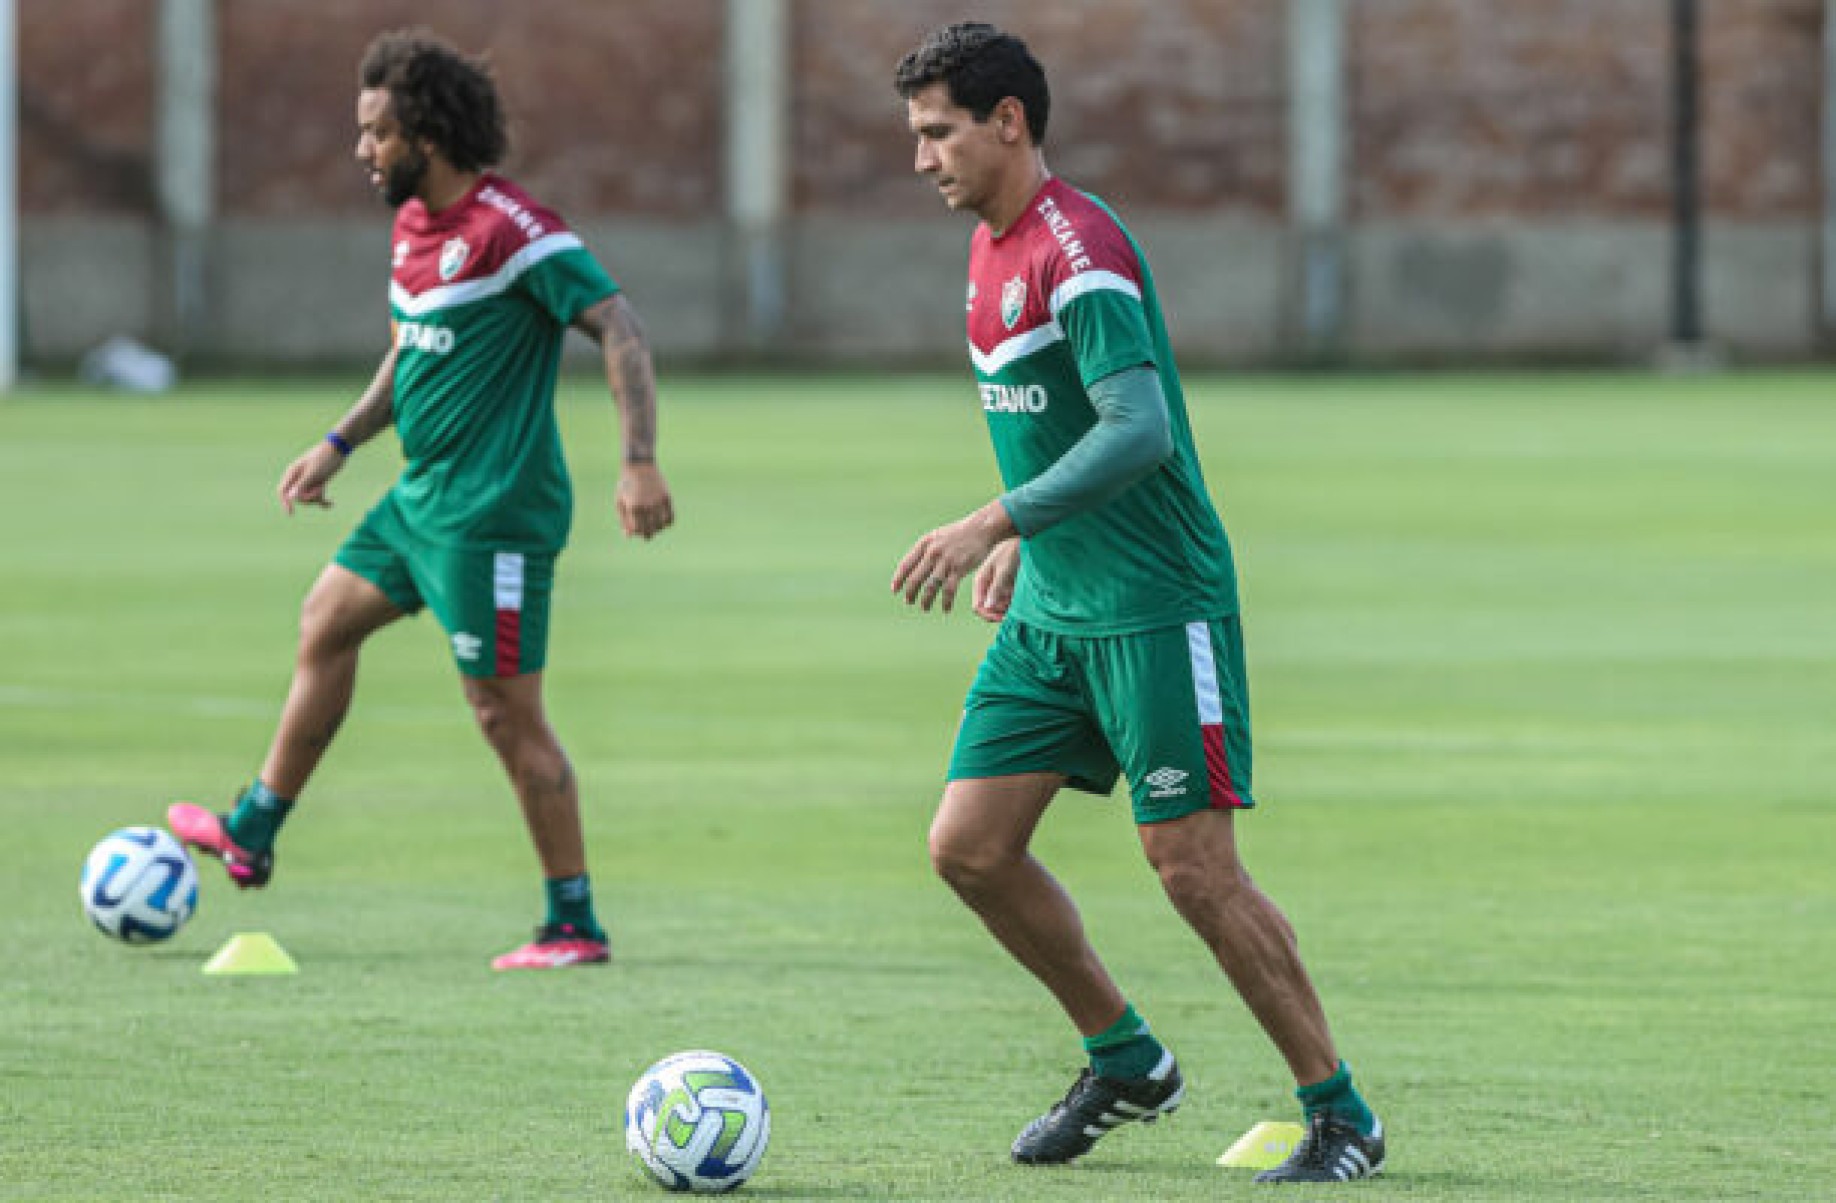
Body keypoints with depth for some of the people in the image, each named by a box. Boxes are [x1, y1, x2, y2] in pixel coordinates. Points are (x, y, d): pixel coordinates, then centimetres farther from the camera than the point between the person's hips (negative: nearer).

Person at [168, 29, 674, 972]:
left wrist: (639, 462, -29)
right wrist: (339, 445, 22)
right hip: (423, 495, 10)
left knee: (507, 712, -6)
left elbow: (619, 328, -22)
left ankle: (575, 926, 1)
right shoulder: (413, 225, 10)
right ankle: (251, 837, 32)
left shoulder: (514, 231, -19)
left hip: (492, 512, -10)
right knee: (324, 626, 18)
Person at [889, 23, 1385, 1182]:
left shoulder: (1078, 247, -18)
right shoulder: (992, 248, 11)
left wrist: (995, 521, -33)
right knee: (969, 846, 3)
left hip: (1155, 607, -9)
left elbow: (1140, 432, -28)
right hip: (1049, 610, 9)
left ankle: (1342, 1116, 4)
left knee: (1196, 869, -8)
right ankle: (1126, 1061, 20)